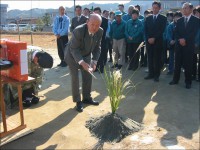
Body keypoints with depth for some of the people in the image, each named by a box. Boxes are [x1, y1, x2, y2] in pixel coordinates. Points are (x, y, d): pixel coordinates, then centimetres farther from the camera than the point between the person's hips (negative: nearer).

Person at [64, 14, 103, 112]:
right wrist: (82, 62, -41)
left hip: (86, 55, 5)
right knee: (75, 78, -4)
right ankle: (78, 101, 9)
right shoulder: (78, 31, -35)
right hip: (73, 56, -5)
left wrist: (94, 61, -21)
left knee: (88, 77, 9)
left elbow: (97, 47, -8)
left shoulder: (100, 32, -19)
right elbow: (74, 49, -30)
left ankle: (87, 98, 26)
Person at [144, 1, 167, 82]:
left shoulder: (163, 18, 2)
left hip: (158, 42, -3)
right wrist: (148, 38, -8)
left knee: (157, 59, 0)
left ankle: (156, 75, 7)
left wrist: (154, 38, -15)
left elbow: (162, 30, -7)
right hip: (149, 41, 3)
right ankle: (151, 74, 13)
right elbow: (145, 30, 8)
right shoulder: (148, 18, 13)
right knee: (150, 58, 5)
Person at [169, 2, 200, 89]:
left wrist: (185, 39, -17)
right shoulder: (179, 21, 13)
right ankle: (175, 79, 16)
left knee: (188, 64, 0)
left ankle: (188, 82, 10)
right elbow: (176, 32, 6)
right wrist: (180, 40, -12)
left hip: (189, 45, -3)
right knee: (177, 63, 6)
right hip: (179, 45, 3)